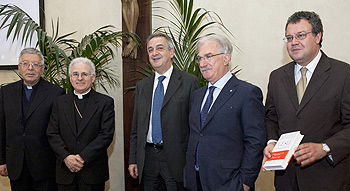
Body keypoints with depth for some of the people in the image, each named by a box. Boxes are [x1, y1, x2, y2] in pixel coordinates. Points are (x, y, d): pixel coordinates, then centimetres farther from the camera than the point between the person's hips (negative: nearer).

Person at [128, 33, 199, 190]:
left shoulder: (189, 82, -4)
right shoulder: (141, 86, 11)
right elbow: (136, 127, 13)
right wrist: (133, 160, 9)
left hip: (176, 159, -4)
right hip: (147, 159, 4)